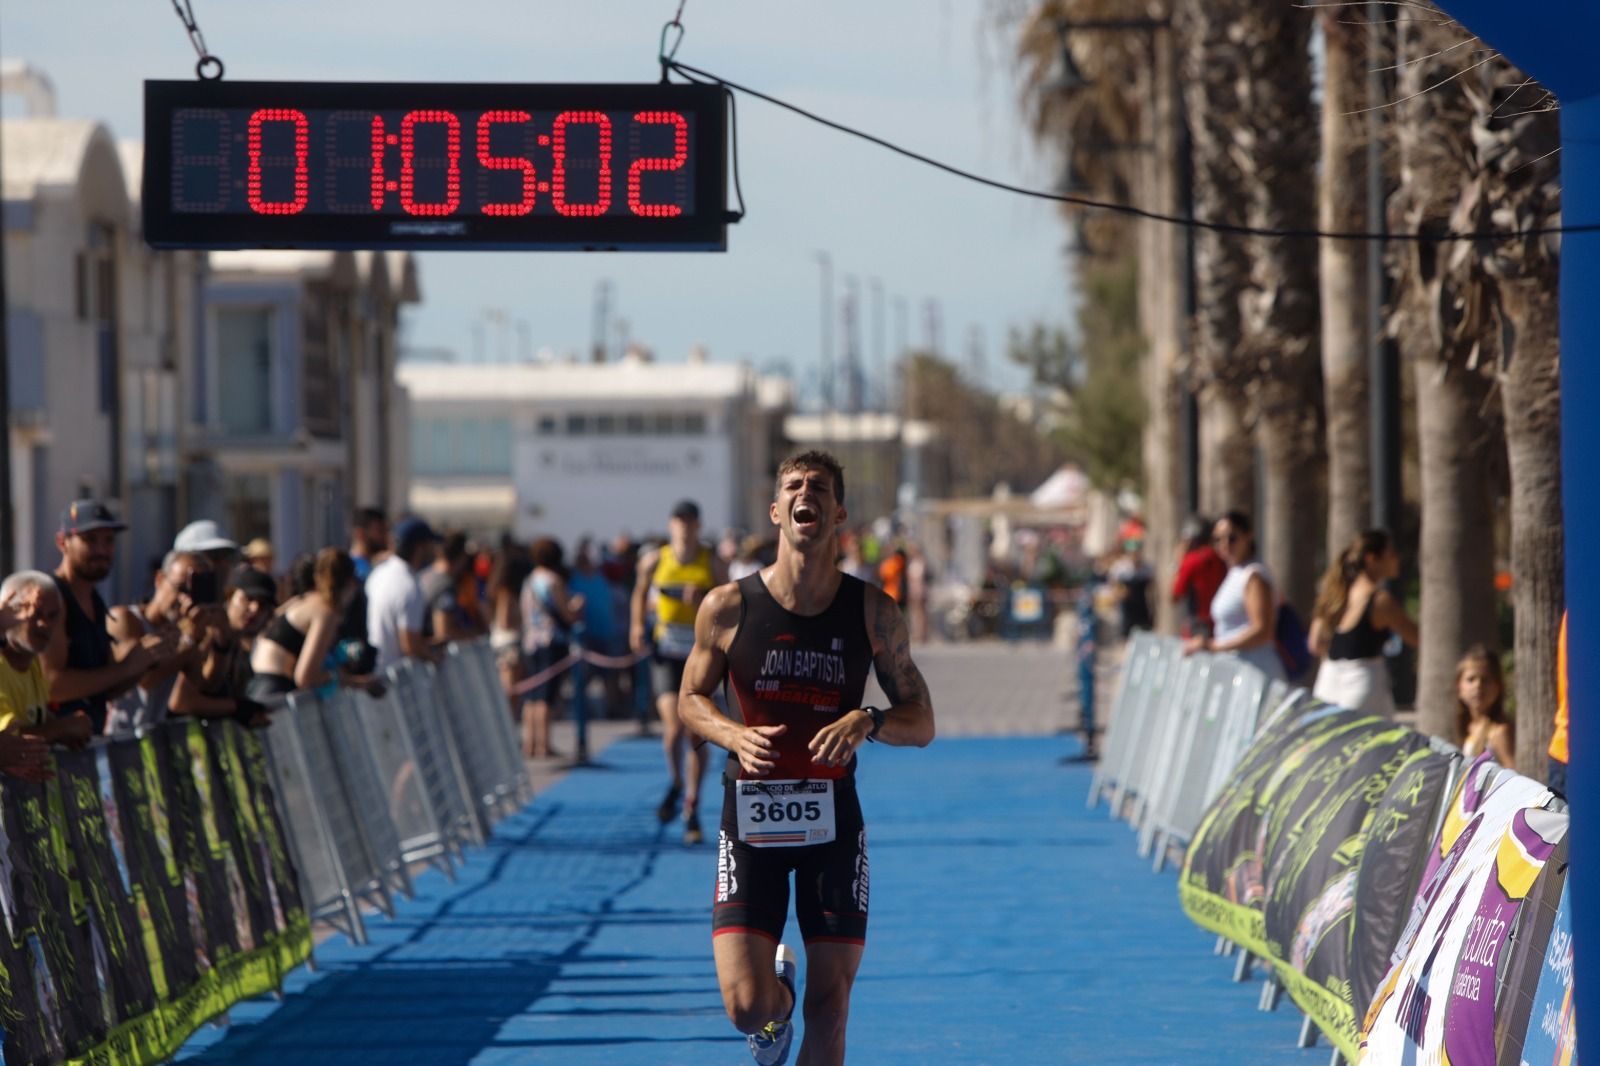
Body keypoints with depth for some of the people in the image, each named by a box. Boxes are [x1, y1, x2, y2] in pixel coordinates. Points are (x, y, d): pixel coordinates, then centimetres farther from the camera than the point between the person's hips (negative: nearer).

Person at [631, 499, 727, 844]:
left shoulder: (712, 563, -1)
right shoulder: (655, 560, 2)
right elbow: (642, 588, 22)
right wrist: (638, 624, 13)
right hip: (667, 654, 0)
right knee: (674, 728, -16)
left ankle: (692, 810, 12)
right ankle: (676, 783, 13)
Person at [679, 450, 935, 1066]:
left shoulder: (873, 613, -1)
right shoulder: (727, 608, -3)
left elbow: (922, 725, 3)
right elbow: (692, 698, 10)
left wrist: (868, 721, -19)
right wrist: (734, 736, -12)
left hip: (833, 821, 1)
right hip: (750, 818, -1)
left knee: (828, 1010, 0)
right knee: (747, 1007, -10)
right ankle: (780, 998, 27)